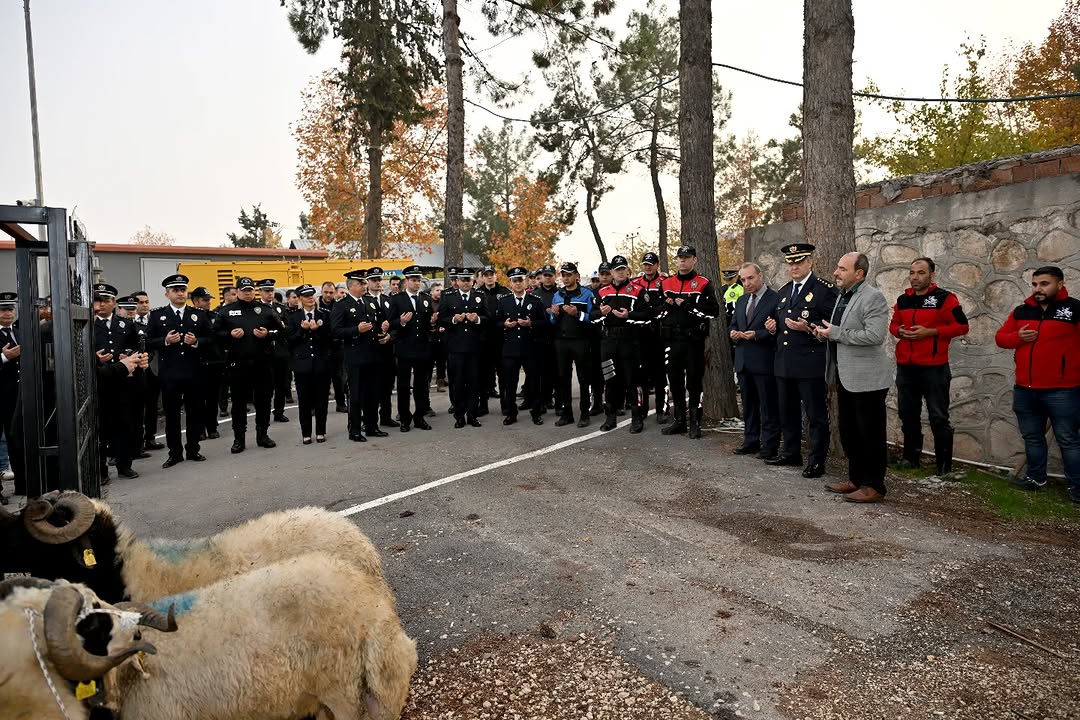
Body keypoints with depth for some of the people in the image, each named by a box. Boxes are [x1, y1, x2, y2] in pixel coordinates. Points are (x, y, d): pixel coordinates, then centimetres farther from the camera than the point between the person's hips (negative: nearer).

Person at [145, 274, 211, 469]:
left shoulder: (198, 314, 8)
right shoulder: (157, 315, 4)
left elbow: (209, 339, 6)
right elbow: (149, 342, 1)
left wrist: (196, 341, -13)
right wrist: (165, 341, -16)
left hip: (194, 372, 1)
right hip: (169, 374, -1)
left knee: (195, 412, 7)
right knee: (171, 414, 6)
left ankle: (193, 450, 20)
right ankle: (175, 453, 16)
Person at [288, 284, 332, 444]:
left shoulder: (324, 315, 5)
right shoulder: (293, 317, 5)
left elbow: (329, 338, -1)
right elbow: (291, 340, -1)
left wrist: (317, 329, -16)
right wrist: (303, 329, -15)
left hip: (321, 362, 0)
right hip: (302, 363, 0)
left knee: (322, 399, 5)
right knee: (304, 400, 4)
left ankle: (320, 432, 16)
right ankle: (306, 433, 14)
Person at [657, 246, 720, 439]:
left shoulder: (704, 284, -1)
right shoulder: (666, 284, 12)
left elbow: (714, 310, -10)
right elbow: (657, 310, 15)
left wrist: (688, 305, -17)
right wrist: (667, 305, -7)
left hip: (694, 341, -4)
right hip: (671, 341, 4)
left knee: (694, 382, 1)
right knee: (674, 381, 10)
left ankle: (694, 424, 10)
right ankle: (679, 421, 21)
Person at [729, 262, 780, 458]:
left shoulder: (776, 299, -8)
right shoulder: (741, 301, 16)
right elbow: (733, 324, 22)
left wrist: (757, 335, -22)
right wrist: (733, 333, 0)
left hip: (764, 361, -7)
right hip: (743, 361, 7)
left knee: (768, 405, 1)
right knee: (748, 405, 14)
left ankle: (769, 445, 9)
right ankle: (751, 441, 24)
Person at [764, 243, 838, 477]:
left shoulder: (825, 290, -6)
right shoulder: (783, 292, 16)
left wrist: (808, 328, -23)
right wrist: (774, 326, 5)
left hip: (811, 364, -7)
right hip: (784, 363, 7)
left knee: (816, 414, 1)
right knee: (787, 413, 17)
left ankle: (817, 461, 10)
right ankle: (791, 453, 31)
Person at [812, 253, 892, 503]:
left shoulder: (873, 297, -14)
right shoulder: (843, 296, 14)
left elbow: (875, 335, -25)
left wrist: (835, 333, -19)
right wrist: (825, 333, 4)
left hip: (866, 379, -9)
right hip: (845, 377, 9)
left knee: (870, 434, 1)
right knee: (848, 432, 16)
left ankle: (874, 486, 11)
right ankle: (856, 479, 28)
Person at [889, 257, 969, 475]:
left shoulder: (944, 298, -6)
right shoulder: (903, 300, 11)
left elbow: (961, 326, -8)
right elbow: (893, 324, 20)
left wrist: (930, 332, -17)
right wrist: (899, 331, -3)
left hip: (934, 368, -5)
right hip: (905, 367, 6)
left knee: (939, 418, 1)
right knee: (908, 415, 13)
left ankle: (944, 464, 10)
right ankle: (911, 457, 27)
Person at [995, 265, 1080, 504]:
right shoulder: (1020, 311, 9)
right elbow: (1001, 337, 12)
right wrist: (1017, 337, -8)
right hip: (1025, 389, 6)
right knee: (1032, 437, 16)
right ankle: (1036, 477, 29)